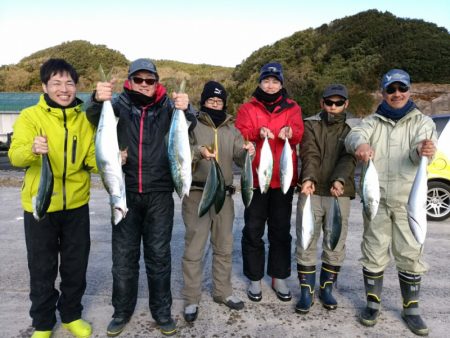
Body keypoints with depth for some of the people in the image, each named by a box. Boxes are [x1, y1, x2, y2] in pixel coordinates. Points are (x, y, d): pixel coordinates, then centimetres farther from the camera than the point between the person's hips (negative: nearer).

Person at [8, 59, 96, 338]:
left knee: (76, 265, 14)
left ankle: (72, 315, 35)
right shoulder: (30, 116, -6)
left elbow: (92, 159, 1)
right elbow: (16, 156, -19)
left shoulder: (85, 118, 2)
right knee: (42, 268, 11)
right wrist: (32, 149, -42)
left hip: (76, 205, 3)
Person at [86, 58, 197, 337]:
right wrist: (98, 100, -39)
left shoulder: (167, 107, 2)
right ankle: (122, 312, 28)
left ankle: (162, 311, 25)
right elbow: (96, 118, -16)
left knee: (159, 254, 9)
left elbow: (189, 125, -12)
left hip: (160, 194, 0)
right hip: (126, 193, 0)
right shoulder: (120, 104, 1)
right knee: (124, 255, 9)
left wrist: (186, 109, -35)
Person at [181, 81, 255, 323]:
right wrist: (199, 151, -33)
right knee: (194, 249, 0)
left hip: (224, 194, 4)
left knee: (224, 247, 14)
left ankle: (222, 292, 31)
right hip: (197, 194, -4)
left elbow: (240, 159, 2)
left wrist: (248, 152, -20)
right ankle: (191, 299, 14)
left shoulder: (231, 130, 10)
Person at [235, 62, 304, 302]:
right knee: (253, 230, 6)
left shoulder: (292, 108, 10)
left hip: (283, 179, 1)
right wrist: (257, 133, -27)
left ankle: (279, 278, 25)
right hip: (255, 178, -1)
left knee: (281, 230, 10)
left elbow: (298, 133, -5)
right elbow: (240, 134, -7)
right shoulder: (248, 108, 7)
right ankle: (254, 278, 20)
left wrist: (290, 132, -28)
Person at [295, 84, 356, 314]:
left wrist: (340, 180, -29)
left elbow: (349, 157, -9)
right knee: (306, 243, 2)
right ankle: (306, 291, 16)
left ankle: (326, 289, 26)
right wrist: (308, 178, -29)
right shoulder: (311, 124, 6)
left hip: (339, 194, 1)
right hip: (311, 191, -1)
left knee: (335, 245, 8)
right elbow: (309, 154, -10)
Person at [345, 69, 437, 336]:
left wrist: (424, 150, -40)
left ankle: (411, 309, 22)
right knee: (374, 253, 7)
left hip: (408, 201, 0)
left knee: (410, 255, 6)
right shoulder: (373, 121, 7)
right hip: (375, 199, 1)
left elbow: (421, 150, -14)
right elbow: (354, 135, -14)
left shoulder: (423, 122, 6)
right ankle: (373, 303, 23)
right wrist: (361, 144, -39)